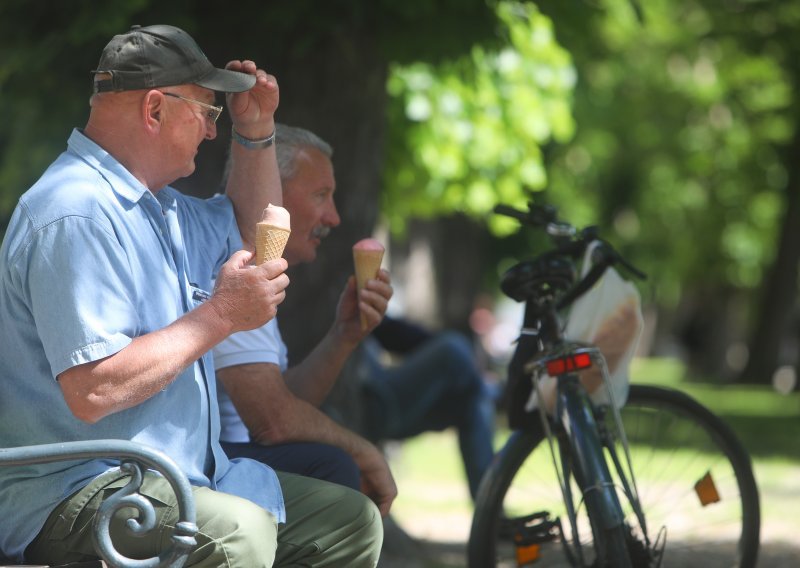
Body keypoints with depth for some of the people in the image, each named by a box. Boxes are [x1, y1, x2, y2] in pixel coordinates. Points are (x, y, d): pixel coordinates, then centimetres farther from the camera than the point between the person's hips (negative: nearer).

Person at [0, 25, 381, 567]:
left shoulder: (159, 206, 17)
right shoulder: (77, 217, -19)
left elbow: (247, 231, 39)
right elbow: (92, 391, -28)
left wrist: (256, 132, 21)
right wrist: (222, 314, -18)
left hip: (177, 473, 11)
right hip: (74, 492, -11)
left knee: (352, 519, 7)